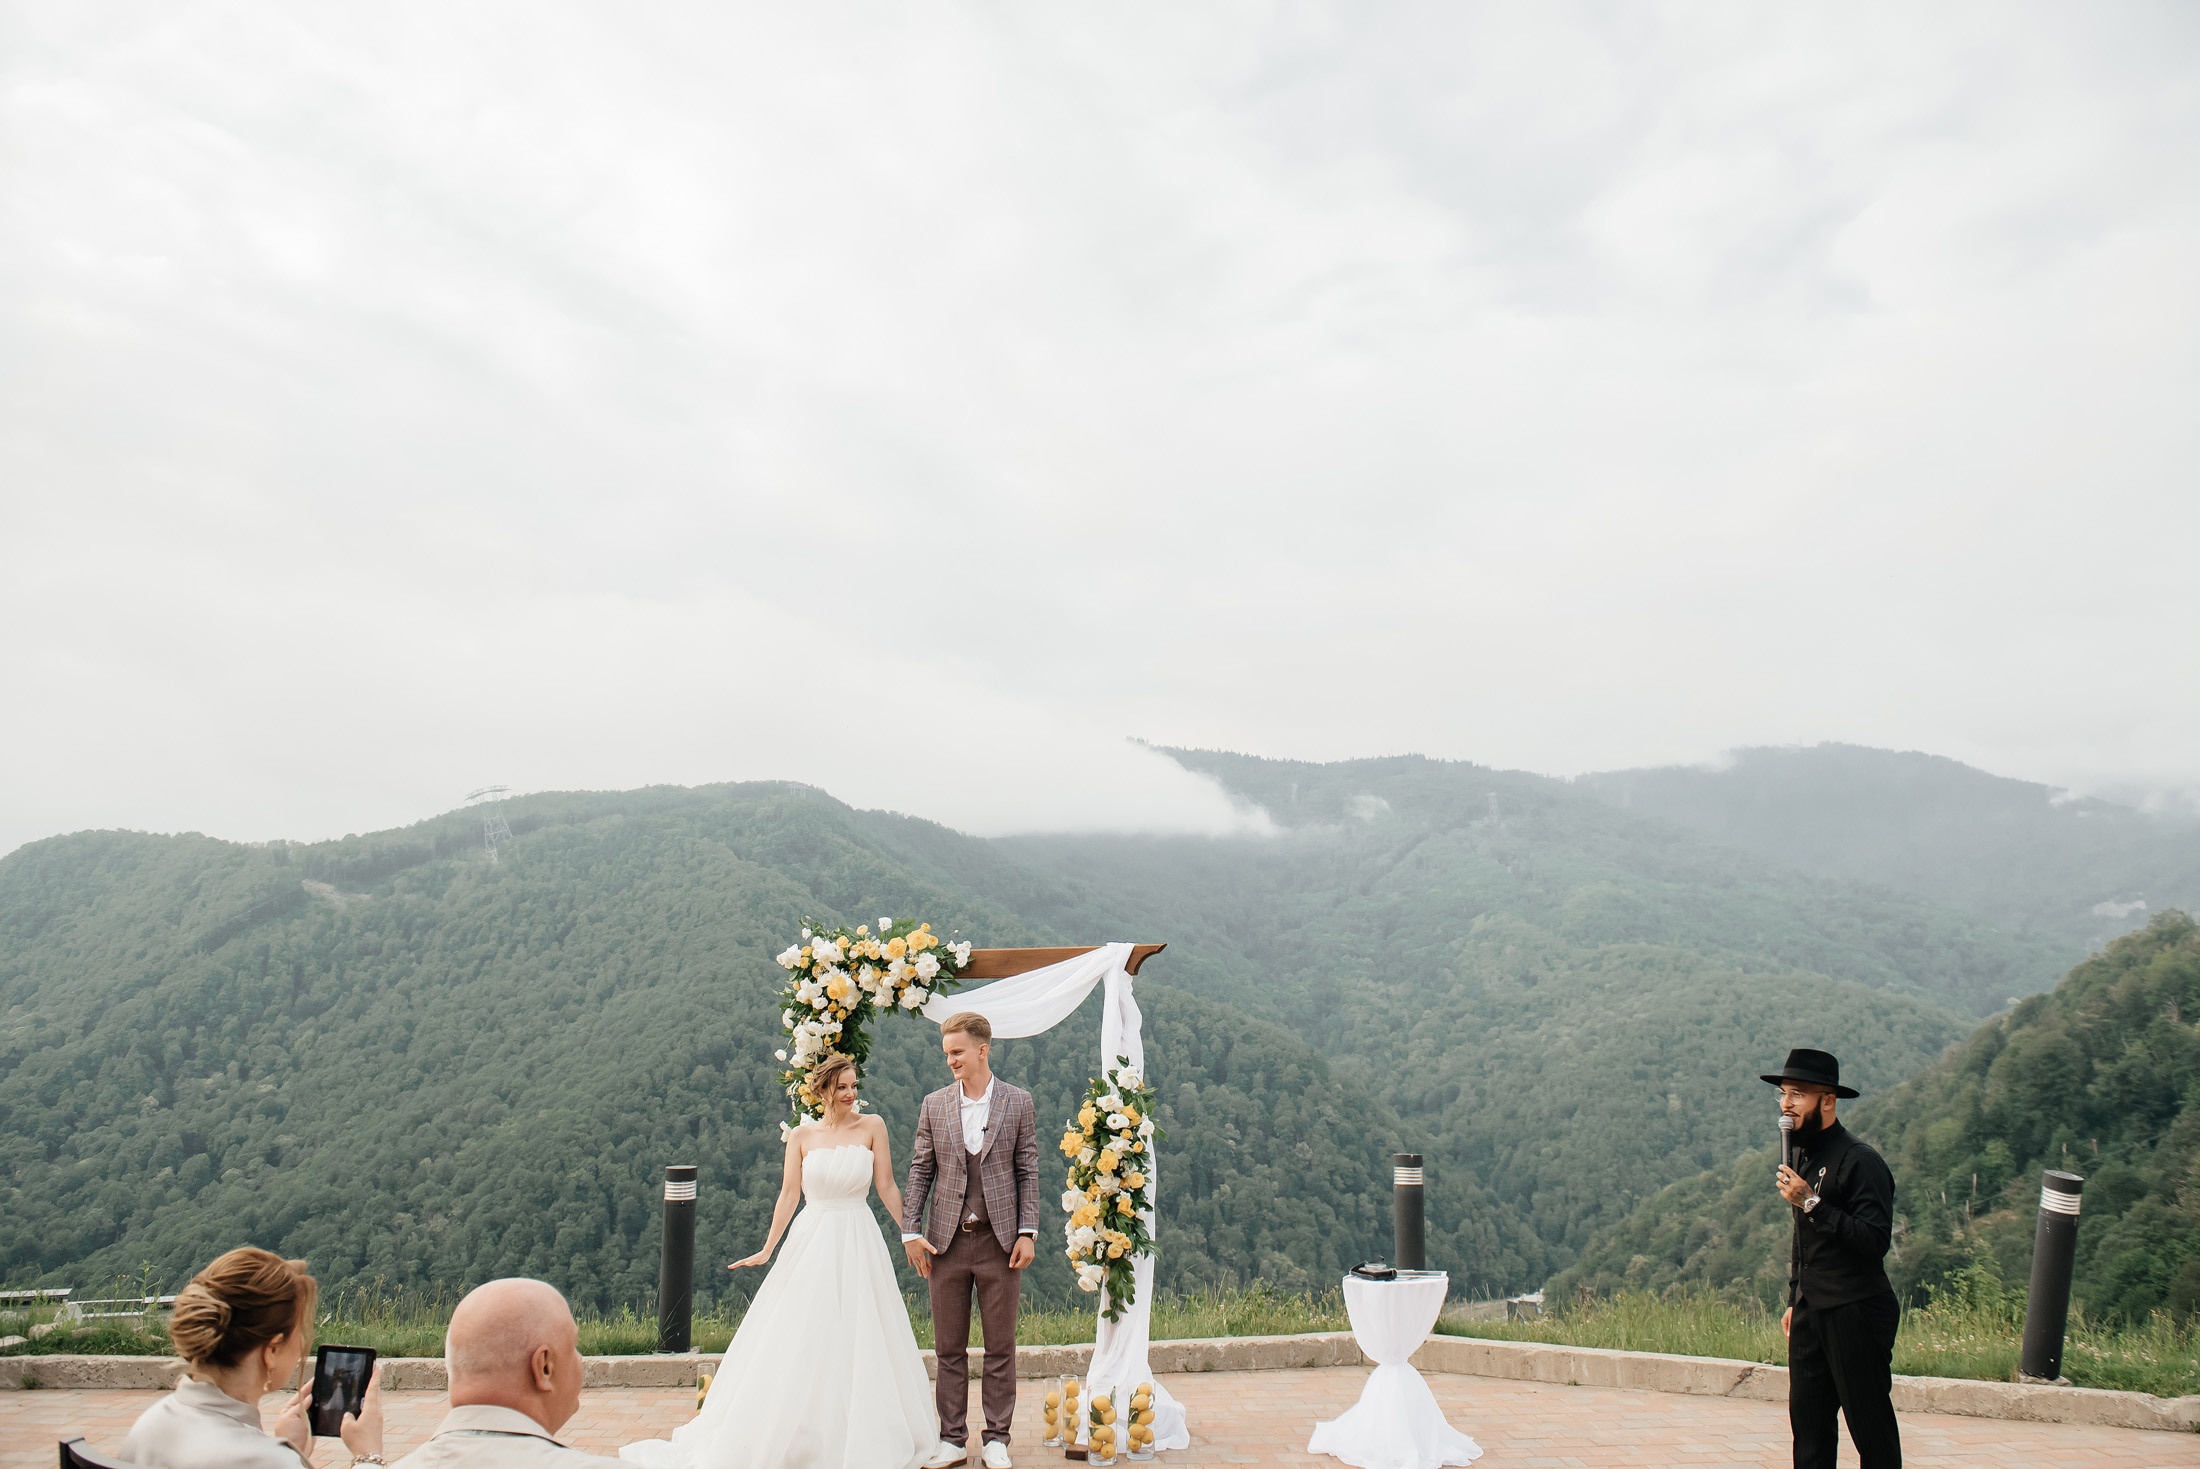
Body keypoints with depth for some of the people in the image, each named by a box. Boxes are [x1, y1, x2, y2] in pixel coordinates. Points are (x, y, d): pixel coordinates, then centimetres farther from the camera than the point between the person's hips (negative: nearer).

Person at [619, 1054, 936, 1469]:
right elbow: (789, 1195, 2)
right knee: (796, 1344, 1)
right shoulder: (802, 1135, 3)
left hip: (859, 1245, 0)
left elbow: (887, 1188, 3)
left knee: (861, 1345, 3)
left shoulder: (871, 1127, 1)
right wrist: (766, 1250, -1)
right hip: (811, 1243, 0)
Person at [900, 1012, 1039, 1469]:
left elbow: (1028, 1172, 2)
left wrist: (1027, 1232, -5)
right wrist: (910, 1231, -1)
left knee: (1000, 1346, 7)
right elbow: (920, 1171, 7)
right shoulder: (934, 1105, 5)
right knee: (948, 1348, 8)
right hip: (947, 1241, 2)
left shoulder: (1018, 1103, 1)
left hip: (999, 1241, -1)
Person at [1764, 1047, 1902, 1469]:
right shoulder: (1804, 1155, 12)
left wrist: (1812, 1204, -25)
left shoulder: (1859, 1160, -15)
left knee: (1870, 1427, 1)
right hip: (1810, 1312, 8)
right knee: (1807, 1421, 10)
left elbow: (1876, 1240, -24)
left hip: (1856, 1313, -8)